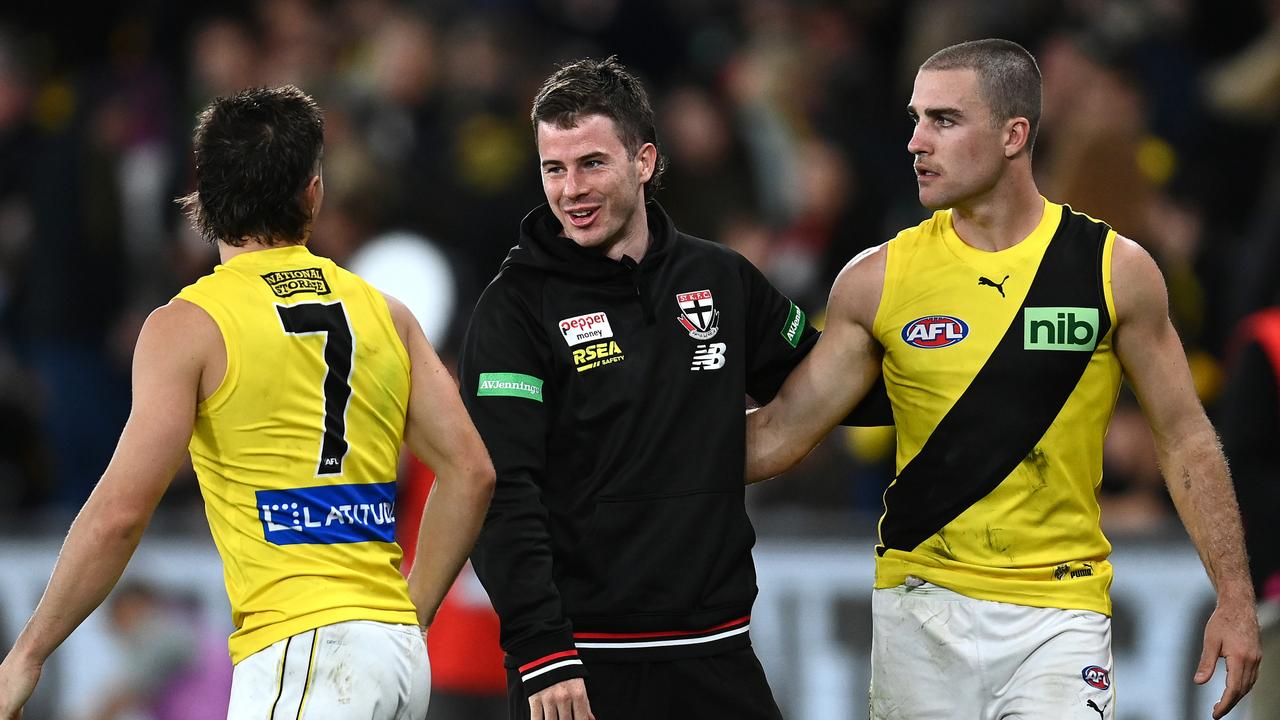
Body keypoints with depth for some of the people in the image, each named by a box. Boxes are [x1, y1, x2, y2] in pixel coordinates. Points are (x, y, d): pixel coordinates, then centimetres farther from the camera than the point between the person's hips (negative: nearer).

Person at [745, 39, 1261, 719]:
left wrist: (1234, 598, 1)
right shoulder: (876, 279, 0)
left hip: (1058, 612, -2)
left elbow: (1184, 437, 4)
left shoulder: (1115, 269, -2)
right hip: (919, 607, 2)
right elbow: (779, 434, 3)